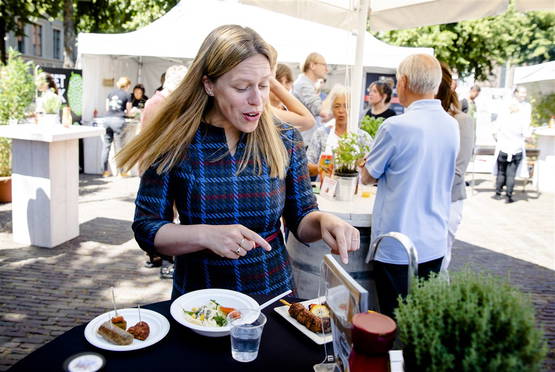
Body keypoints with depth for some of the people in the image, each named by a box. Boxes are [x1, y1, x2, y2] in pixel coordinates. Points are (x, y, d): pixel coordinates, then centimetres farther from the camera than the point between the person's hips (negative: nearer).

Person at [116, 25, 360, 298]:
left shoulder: (286, 141, -3)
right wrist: (204, 235, -22)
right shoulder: (175, 142, -9)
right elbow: (146, 228, -6)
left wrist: (322, 221, -16)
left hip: (274, 294, 2)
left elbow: (300, 220, 5)